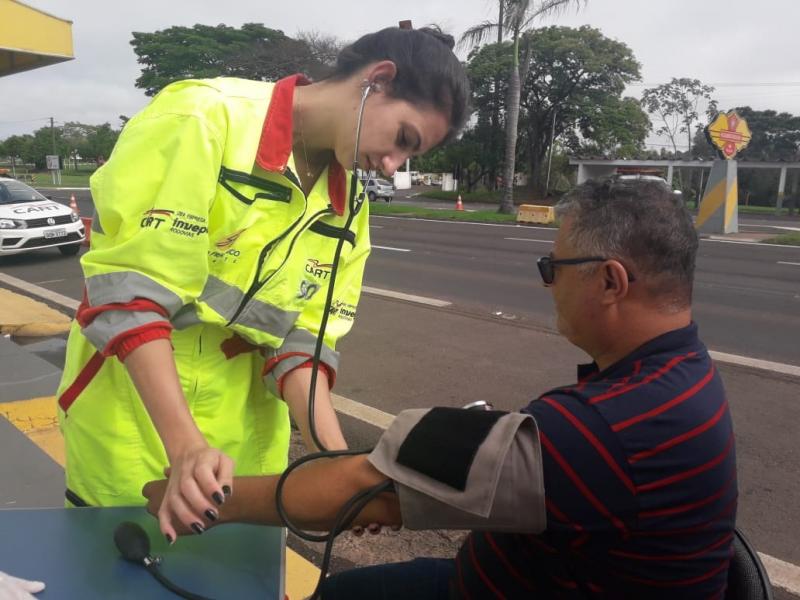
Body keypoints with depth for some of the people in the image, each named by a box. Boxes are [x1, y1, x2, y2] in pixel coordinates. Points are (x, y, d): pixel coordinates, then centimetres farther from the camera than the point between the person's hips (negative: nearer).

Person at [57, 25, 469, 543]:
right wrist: (186, 445, -30)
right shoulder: (203, 118, -18)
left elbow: (299, 338, -3)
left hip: (244, 434, 5)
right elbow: (131, 293, -22)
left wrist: (339, 461, -16)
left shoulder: (347, 209, 0)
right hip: (133, 415, -4)